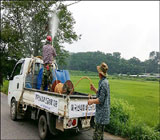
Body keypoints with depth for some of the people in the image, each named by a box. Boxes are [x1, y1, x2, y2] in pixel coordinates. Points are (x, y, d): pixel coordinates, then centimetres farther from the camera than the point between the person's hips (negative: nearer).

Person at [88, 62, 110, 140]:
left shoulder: (103, 83, -20)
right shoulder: (105, 81, 10)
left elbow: (101, 100, -22)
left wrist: (92, 101, -10)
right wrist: (94, 89, 14)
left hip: (101, 113, -10)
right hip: (102, 113, 10)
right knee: (100, 134, 20)